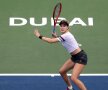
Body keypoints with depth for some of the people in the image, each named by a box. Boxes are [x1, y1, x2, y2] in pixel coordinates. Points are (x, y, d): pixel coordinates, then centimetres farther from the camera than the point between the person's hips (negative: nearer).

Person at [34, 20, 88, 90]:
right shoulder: (66, 35, 6)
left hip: (81, 57, -10)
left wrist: (39, 36, -11)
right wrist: (56, 36, 10)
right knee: (62, 71, 17)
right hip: (74, 57, 10)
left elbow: (51, 41, -23)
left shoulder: (66, 35, -22)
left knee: (73, 78, -21)